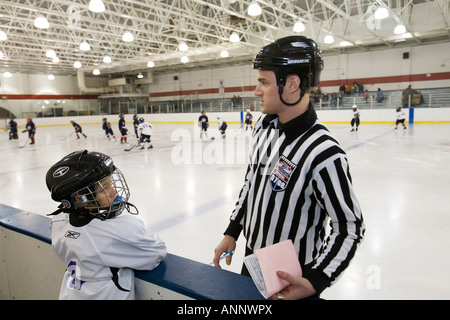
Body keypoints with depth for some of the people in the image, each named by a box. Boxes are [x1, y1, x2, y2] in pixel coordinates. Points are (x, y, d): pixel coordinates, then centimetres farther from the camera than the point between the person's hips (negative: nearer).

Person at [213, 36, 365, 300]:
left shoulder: (323, 154, -29)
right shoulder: (263, 127, -6)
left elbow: (350, 228, -20)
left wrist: (315, 282, -27)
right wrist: (232, 233, 9)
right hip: (252, 259, 7)